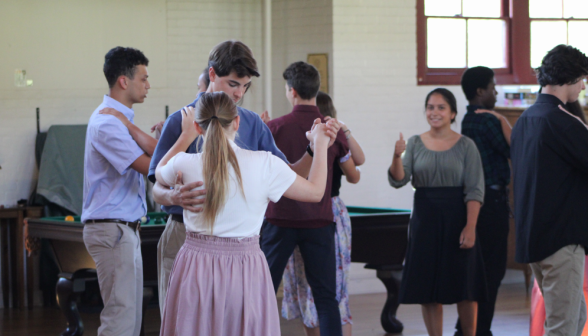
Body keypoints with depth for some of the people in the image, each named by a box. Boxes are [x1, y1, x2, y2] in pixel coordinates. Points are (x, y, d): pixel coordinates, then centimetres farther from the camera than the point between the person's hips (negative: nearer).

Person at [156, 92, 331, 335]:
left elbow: (160, 173, 22)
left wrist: (186, 136, 30)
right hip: (246, 269, -1)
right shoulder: (264, 165, -9)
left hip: (196, 267, 1)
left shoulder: (185, 165, -5)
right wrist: (320, 144, 18)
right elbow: (315, 192, 5)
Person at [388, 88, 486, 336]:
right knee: (428, 288, 4)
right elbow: (398, 181, -2)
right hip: (424, 218, 3)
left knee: (463, 286, 2)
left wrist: (470, 227, -15)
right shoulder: (415, 143, 6)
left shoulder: (465, 145, -2)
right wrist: (397, 157, -21)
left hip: (457, 218, -3)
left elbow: (475, 190, -6)